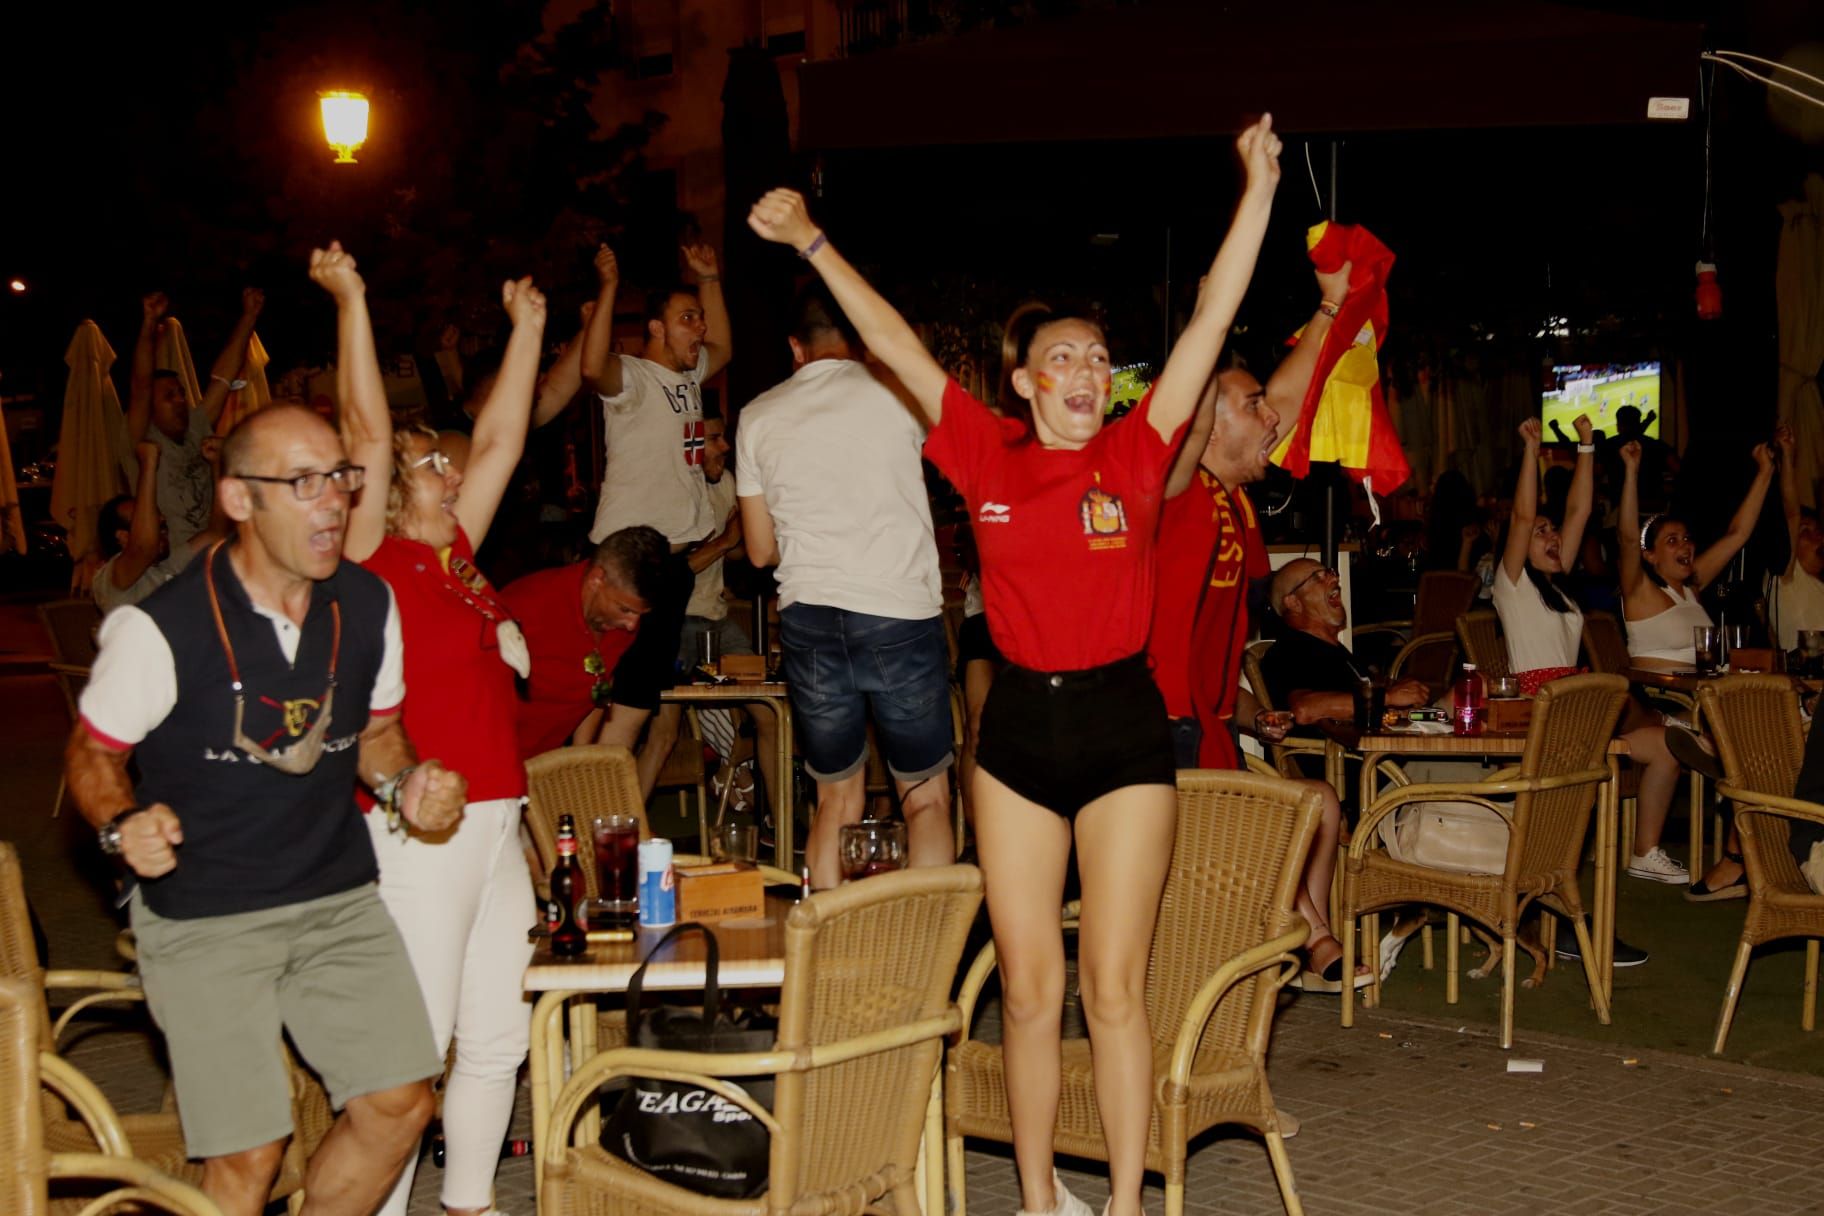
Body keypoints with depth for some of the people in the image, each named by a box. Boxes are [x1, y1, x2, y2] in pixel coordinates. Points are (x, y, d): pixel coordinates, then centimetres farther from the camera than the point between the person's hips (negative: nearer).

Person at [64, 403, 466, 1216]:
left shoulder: (368, 606, -2)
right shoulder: (163, 629, -17)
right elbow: (92, 754, -3)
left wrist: (405, 785, -7)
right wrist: (123, 827, -23)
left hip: (338, 897, 5)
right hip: (202, 917, -5)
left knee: (399, 1104, 2)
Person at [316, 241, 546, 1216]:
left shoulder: (455, 555, 14)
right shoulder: (373, 562, -6)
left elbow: (501, 441, 19)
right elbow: (366, 432, -16)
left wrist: (527, 328, 22)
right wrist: (350, 302, -16)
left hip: (494, 820, 8)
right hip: (419, 830, -8)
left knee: (498, 1035, 15)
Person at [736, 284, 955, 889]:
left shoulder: (759, 415, 8)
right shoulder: (896, 395, 0)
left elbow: (761, 550, 13)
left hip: (808, 621, 3)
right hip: (900, 613, -2)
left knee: (836, 802, 15)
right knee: (926, 797, 10)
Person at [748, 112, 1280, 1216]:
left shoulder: (1137, 454, -1)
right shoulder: (989, 455, 2)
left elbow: (1212, 323, -4)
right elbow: (897, 346, 4)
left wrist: (1259, 188, -8)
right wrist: (813, 243, 5)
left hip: (1123, 723, -2)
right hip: (1019, 723, 2)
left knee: (1115, 986, 0)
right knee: (1029, 990, 8)